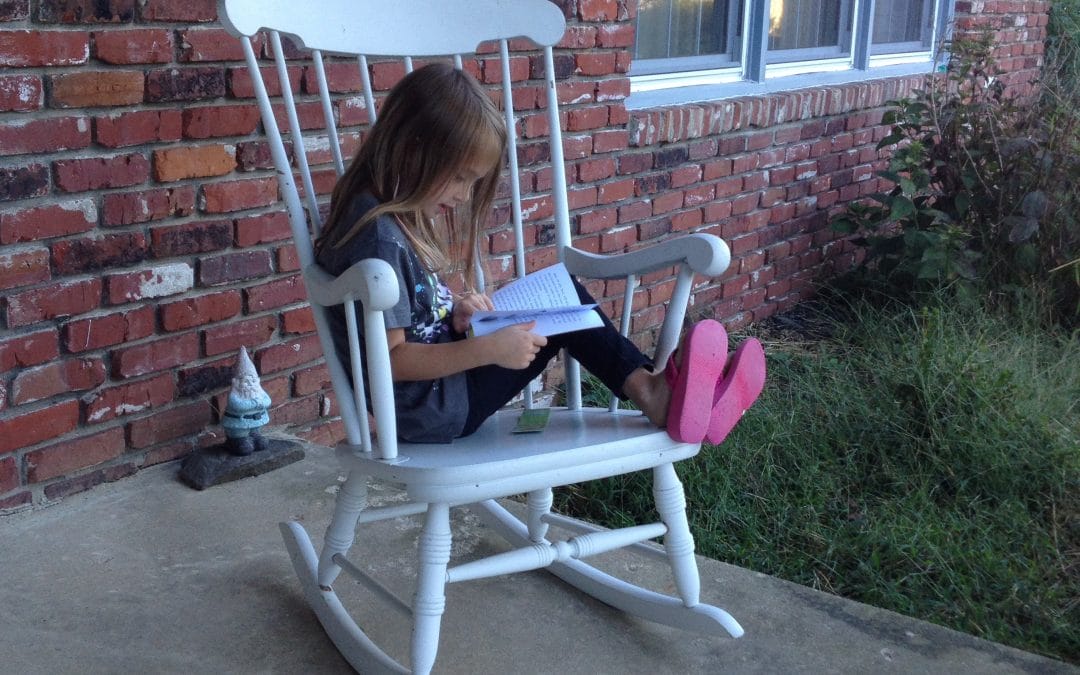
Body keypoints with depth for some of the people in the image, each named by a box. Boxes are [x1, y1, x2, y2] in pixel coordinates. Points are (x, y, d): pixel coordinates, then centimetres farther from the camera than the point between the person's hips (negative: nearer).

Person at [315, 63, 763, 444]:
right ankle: (654, 395, 4)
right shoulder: (378, 235, -23)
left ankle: (651, 391, -1)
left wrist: (454, 315, -4)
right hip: (432, 411, -9)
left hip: (441, 382, 9)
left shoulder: (404, 217, 7)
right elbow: (390, 359, -24)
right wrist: (488, 349, -27)